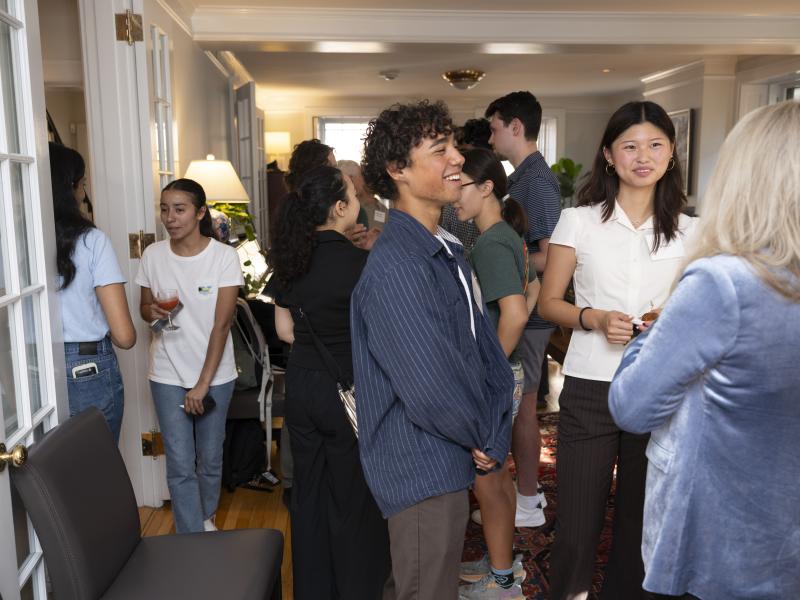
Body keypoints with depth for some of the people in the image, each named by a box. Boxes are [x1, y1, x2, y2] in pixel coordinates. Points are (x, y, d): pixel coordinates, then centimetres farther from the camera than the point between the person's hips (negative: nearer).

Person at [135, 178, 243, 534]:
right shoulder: (153, 255, -3)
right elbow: (143, 307, 12)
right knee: (180, 465, 0)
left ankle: (206, 518, 40)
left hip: (215, 375, -1)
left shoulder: (224, 256, -11)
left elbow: (222, 324, -13)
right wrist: (152, 311, -14)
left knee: (210, 459, 13)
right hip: (167, 375, 1)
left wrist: (203, 383, -15)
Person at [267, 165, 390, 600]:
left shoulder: (289, 257, 1)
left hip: (301, 385, 6)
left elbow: (285, 330, 9)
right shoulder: (357, 261, -18)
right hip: (347, 389, -6)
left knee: (308, 494, 19)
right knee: (353, 499, 10)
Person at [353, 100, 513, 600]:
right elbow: (430, 388, -27)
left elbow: (486, 347, 6)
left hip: (452, 463, 9)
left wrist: (493, 437, -6)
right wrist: (485, 440, -10)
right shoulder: (396, 267, -24)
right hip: (423, 471, -9)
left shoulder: (448, 253, 8)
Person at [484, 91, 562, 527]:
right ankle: (527, 486, 32)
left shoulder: (536, 179, -17)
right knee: (519, 404, 17)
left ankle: (527, 503, 17)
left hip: (527, 313, -10)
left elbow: (548, 258, -23)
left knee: (521, 405, 2)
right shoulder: (523, 176, 13)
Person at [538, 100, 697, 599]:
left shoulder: (688, 232, 4)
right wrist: (594, 319, -15)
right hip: (591, 387, -2)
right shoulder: (578, 221, -1)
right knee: (578, 520, 4)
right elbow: (549, 302, 3)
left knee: (642, 517, 14)